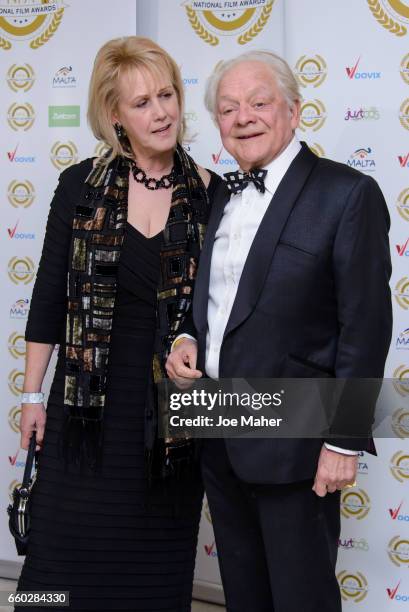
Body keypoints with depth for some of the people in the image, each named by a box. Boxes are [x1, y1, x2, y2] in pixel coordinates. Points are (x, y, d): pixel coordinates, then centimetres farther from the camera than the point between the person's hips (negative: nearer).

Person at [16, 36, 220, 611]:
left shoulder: (211, 193, -2)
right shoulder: (81, 186, -2)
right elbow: (50, 294, 2)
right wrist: (33, 394, 3)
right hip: (89, 400, 0)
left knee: (158, 561, 12)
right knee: (67, 549, 6)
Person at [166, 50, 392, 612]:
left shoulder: (348, 194, -12)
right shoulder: (222, 196, 10)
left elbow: (366, 326, -14)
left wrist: (345, 440, -16)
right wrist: (187, 338, 0)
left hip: (293, 445, -6)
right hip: (218, 437, 7)